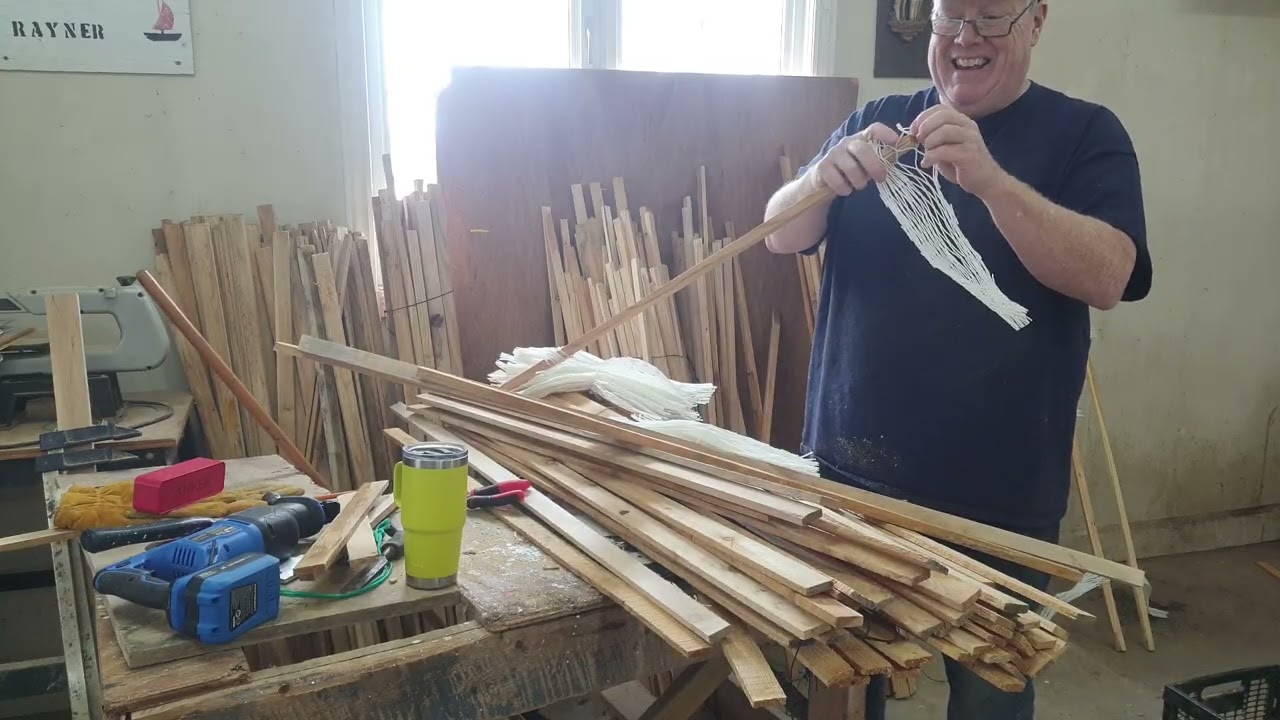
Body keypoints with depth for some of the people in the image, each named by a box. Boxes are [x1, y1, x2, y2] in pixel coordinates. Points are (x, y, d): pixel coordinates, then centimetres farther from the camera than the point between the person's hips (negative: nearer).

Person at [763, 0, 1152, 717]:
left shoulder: (1085, 134, -3)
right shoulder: (879, 121, 7)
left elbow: (1107, 277, -18)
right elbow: (782, 237, 1)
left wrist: (988, 179, -31)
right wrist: (823, 177, -21)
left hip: (998, 494, -2)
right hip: (852, 468, 3)